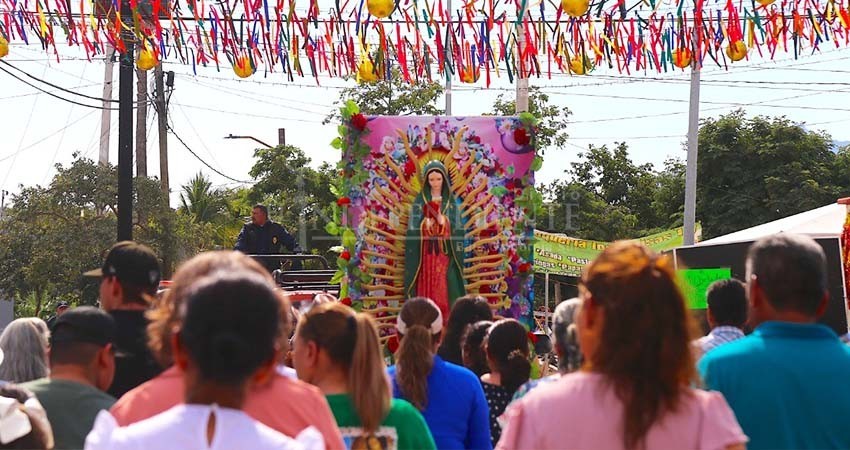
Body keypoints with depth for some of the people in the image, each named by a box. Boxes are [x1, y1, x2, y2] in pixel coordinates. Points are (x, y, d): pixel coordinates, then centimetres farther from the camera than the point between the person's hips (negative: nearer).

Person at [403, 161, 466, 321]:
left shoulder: (451, 200, 7)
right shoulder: (420, 200, 5)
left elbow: (456, 228, 0)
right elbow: (413, 229, 0)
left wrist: (441, 219, -19)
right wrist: (426, 223, -20)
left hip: (445, 252, 0)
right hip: (425, 252, 0)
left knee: (444, 290, -5)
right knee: (426, 289, -4)